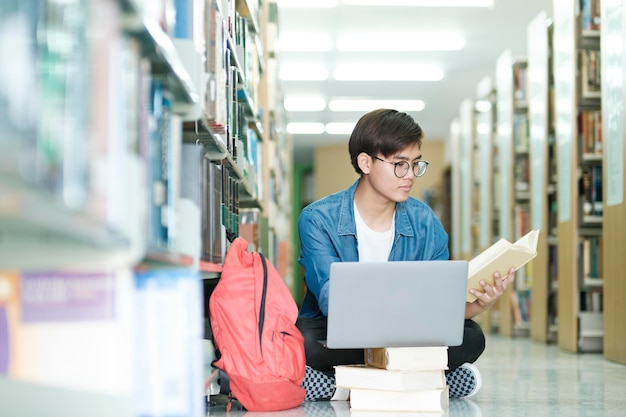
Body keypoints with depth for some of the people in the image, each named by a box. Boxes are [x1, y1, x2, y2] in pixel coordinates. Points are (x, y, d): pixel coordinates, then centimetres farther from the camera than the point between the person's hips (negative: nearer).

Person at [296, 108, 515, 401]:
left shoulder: (424, 223, 2)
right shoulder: (318, 220, -10)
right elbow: (331, 300, -22)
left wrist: (479, 304, -25)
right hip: (333, 337, -4)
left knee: (470, 337, -22)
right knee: (304, 340, -36)